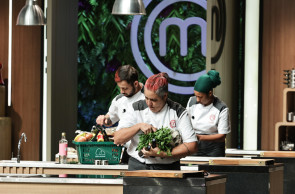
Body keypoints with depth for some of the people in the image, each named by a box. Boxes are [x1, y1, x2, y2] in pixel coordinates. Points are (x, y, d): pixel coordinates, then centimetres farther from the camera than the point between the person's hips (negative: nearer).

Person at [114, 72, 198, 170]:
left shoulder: (178, 112, 2)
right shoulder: (137, 108, 9)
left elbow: (192, 146, -5)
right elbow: (117, 139, 5)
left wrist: (163, 154, -14)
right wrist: (139, 126, -10)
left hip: (168, 169, -1)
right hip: (138, 167, 1)